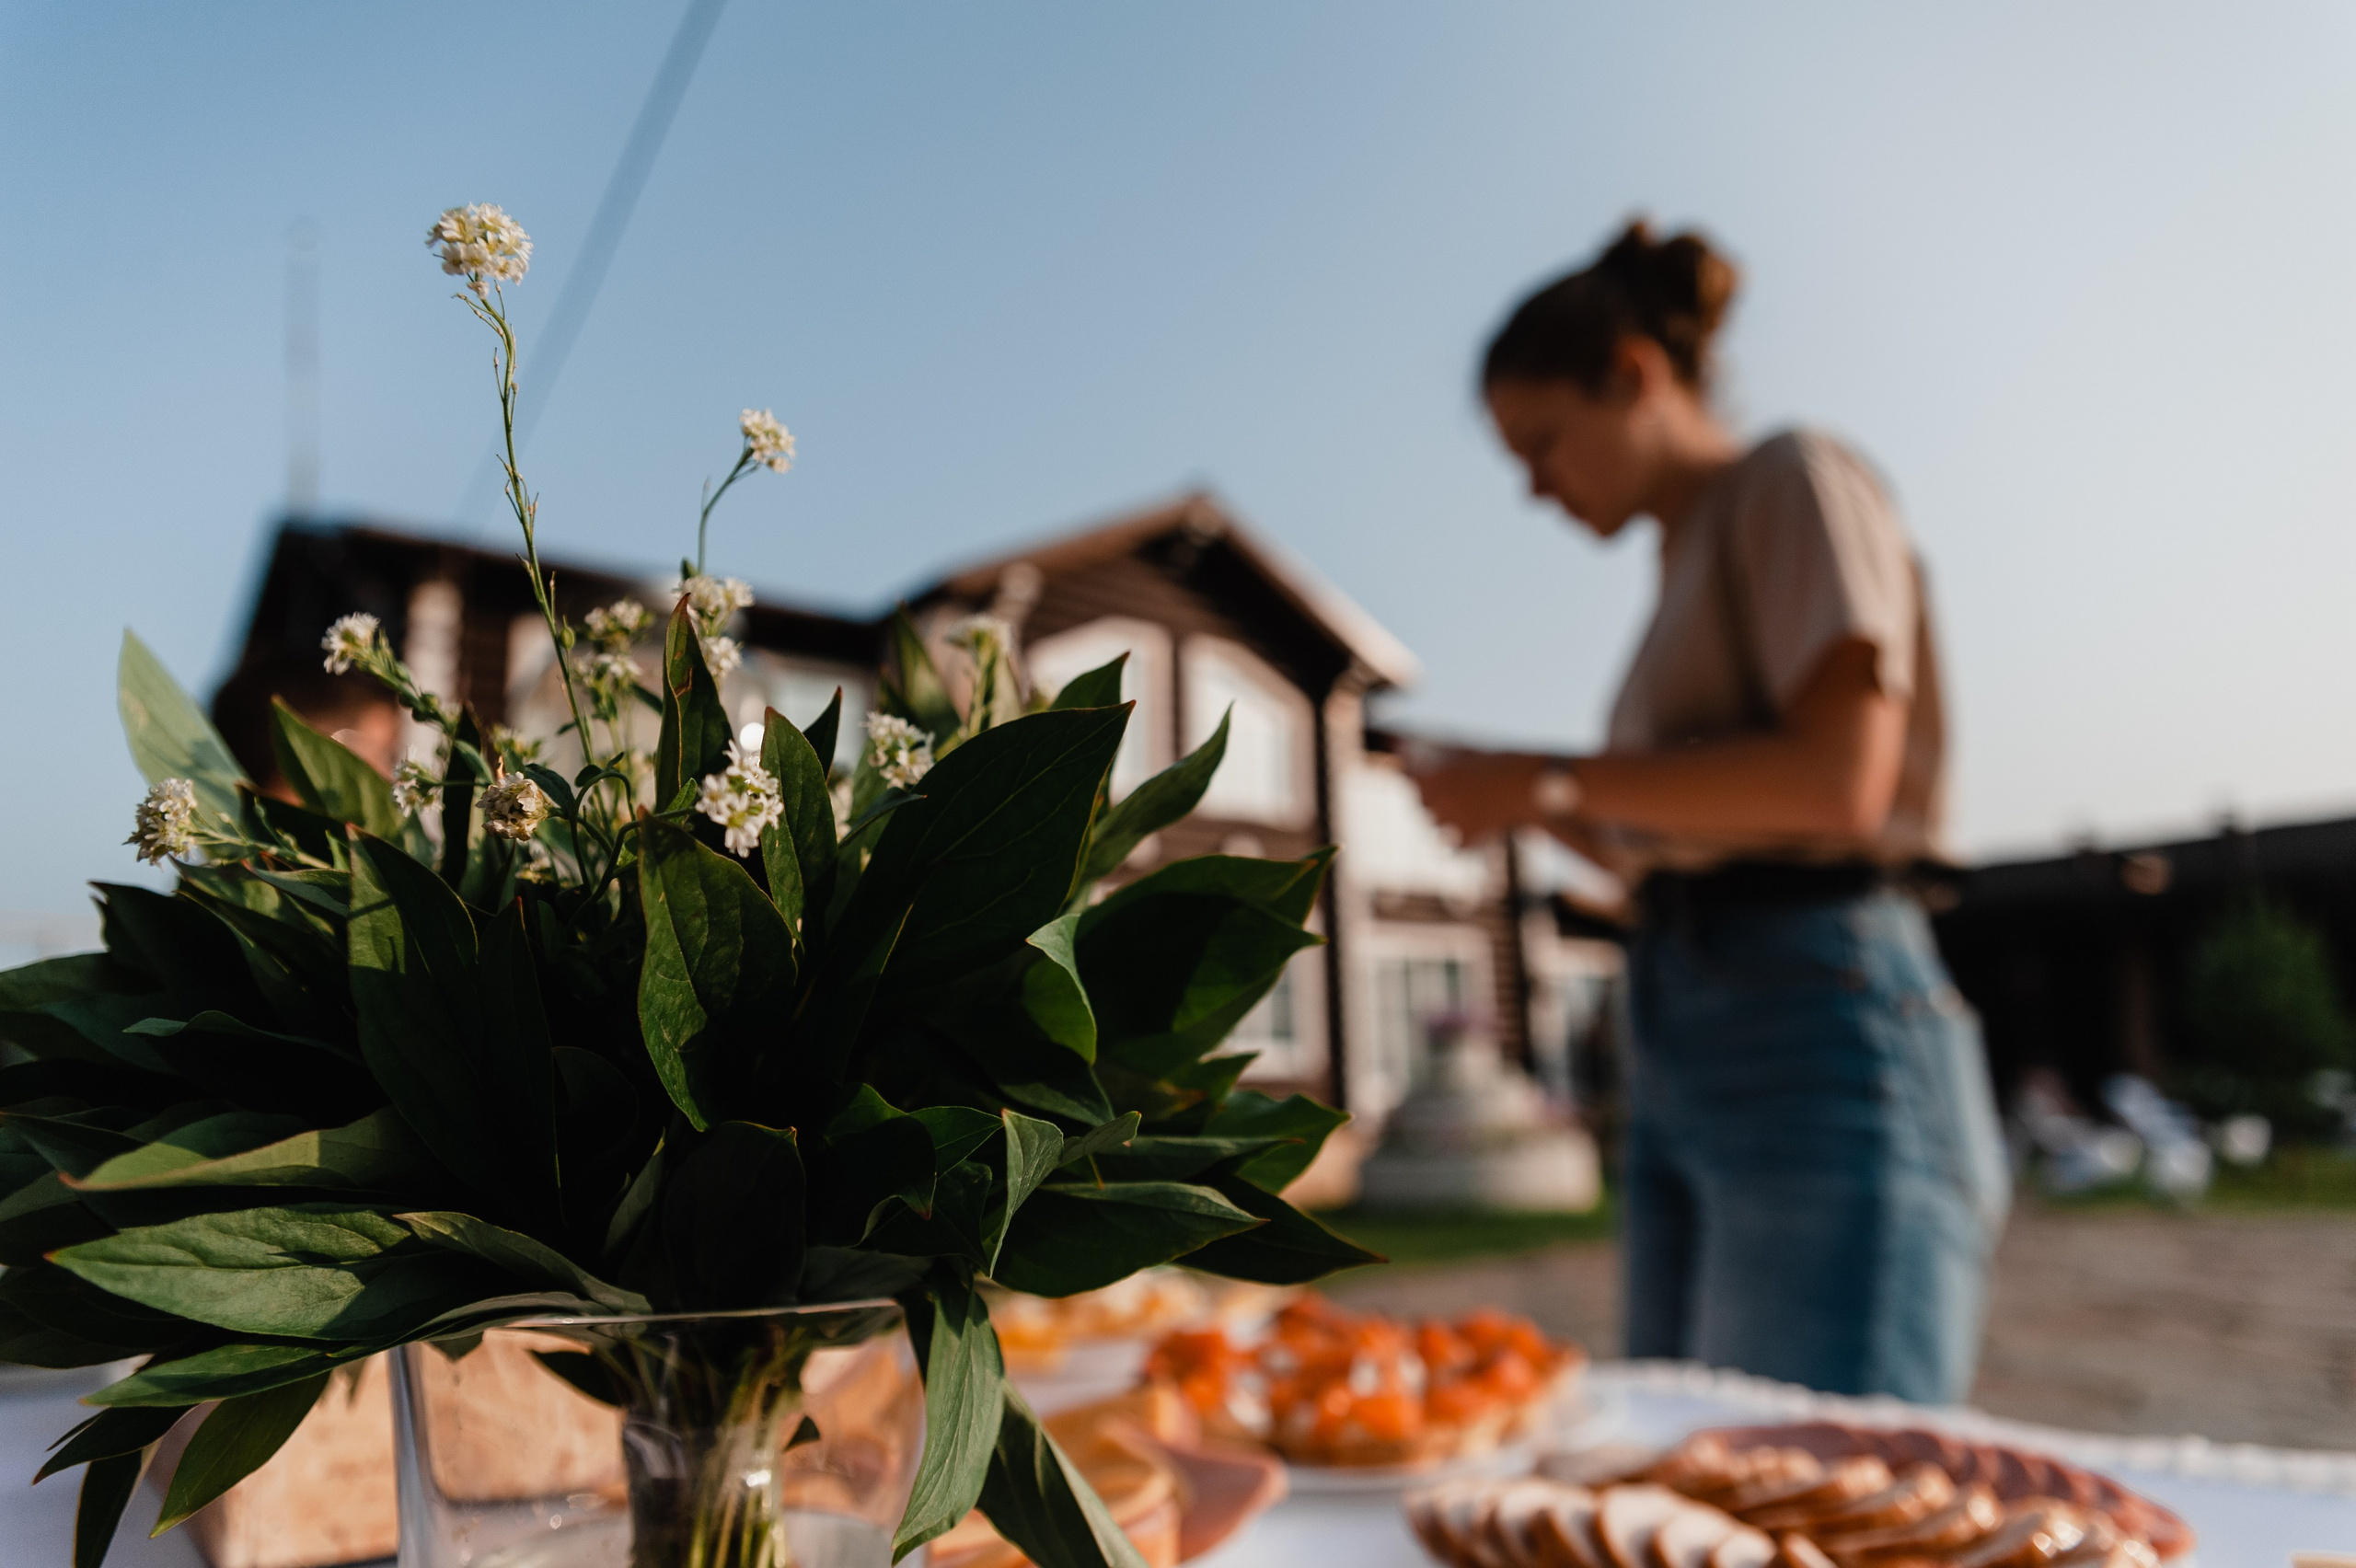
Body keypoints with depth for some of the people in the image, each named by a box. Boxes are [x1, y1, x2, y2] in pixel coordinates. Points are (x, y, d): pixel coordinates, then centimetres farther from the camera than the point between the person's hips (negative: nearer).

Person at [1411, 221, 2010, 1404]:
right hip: (1685, 1057, 9)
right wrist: (1546, 815, 10)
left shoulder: (1794, 484, 1)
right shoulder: (1691, 562, 24)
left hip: (1817, 1043, -8)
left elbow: (1837, 778, -15)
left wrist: (1554, 778, -10)